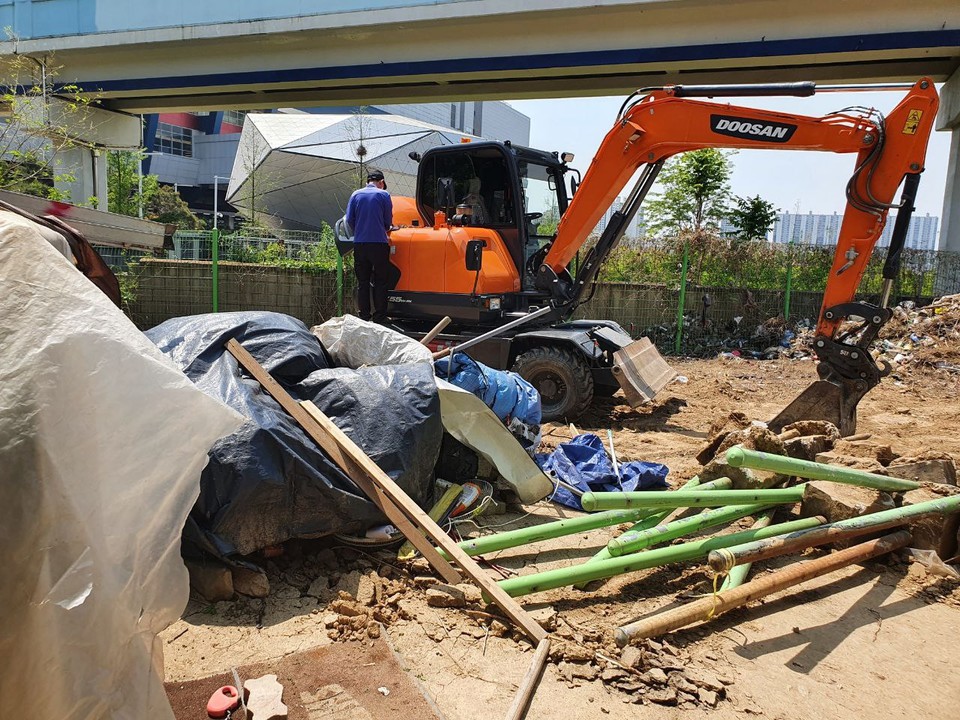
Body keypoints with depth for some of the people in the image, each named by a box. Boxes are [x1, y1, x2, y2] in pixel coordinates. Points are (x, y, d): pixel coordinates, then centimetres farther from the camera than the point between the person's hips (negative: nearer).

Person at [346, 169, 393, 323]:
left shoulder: (356, 195, 7)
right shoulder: (384, 194, -1)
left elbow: (349, 219, 4)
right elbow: (388, 221, 2)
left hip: (359, 243, 3)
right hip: (379, 243, -3)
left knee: (362, 282, 9)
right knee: (380, 282, 4)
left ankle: (364, 317, 11)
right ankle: (379, 318, 3)